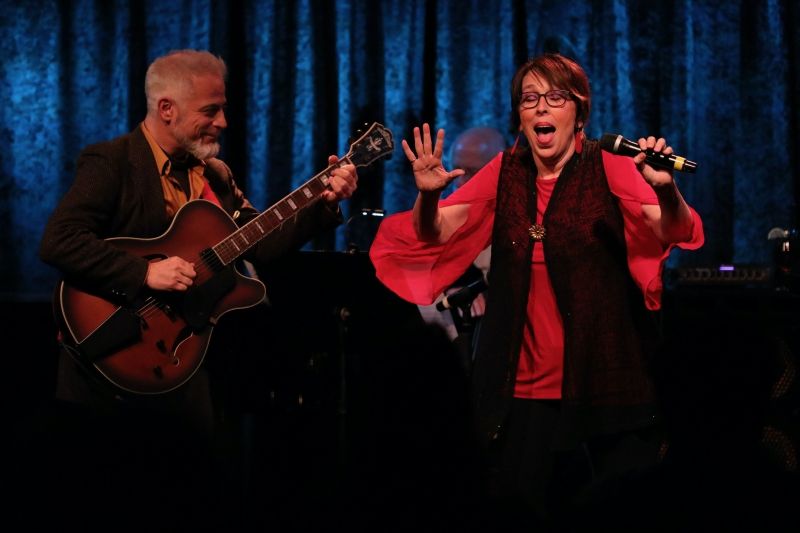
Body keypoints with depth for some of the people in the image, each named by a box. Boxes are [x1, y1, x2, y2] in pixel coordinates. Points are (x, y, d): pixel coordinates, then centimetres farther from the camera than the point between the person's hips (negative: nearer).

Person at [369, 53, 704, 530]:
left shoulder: (609, 166, -4)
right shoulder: (507, 171, 7)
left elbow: (673, 234, -17)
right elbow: (433, 236, 4)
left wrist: (666, 190, -39)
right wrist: (429, 195, -18)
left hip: (602, 385, -3)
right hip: (522, 388, 3)